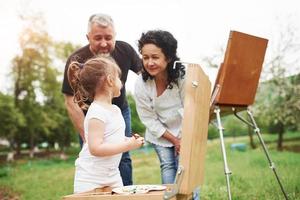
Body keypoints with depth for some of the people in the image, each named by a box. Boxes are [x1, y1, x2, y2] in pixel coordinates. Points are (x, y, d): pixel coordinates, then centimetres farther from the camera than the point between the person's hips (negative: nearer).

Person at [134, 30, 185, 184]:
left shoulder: (182, 77, -23)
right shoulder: (140, 84, -19)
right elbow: (149, 119, -12)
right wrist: (174, 140, -12)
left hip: (185, 133, -1)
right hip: (160, 134, 1)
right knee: (167, 166, 0)